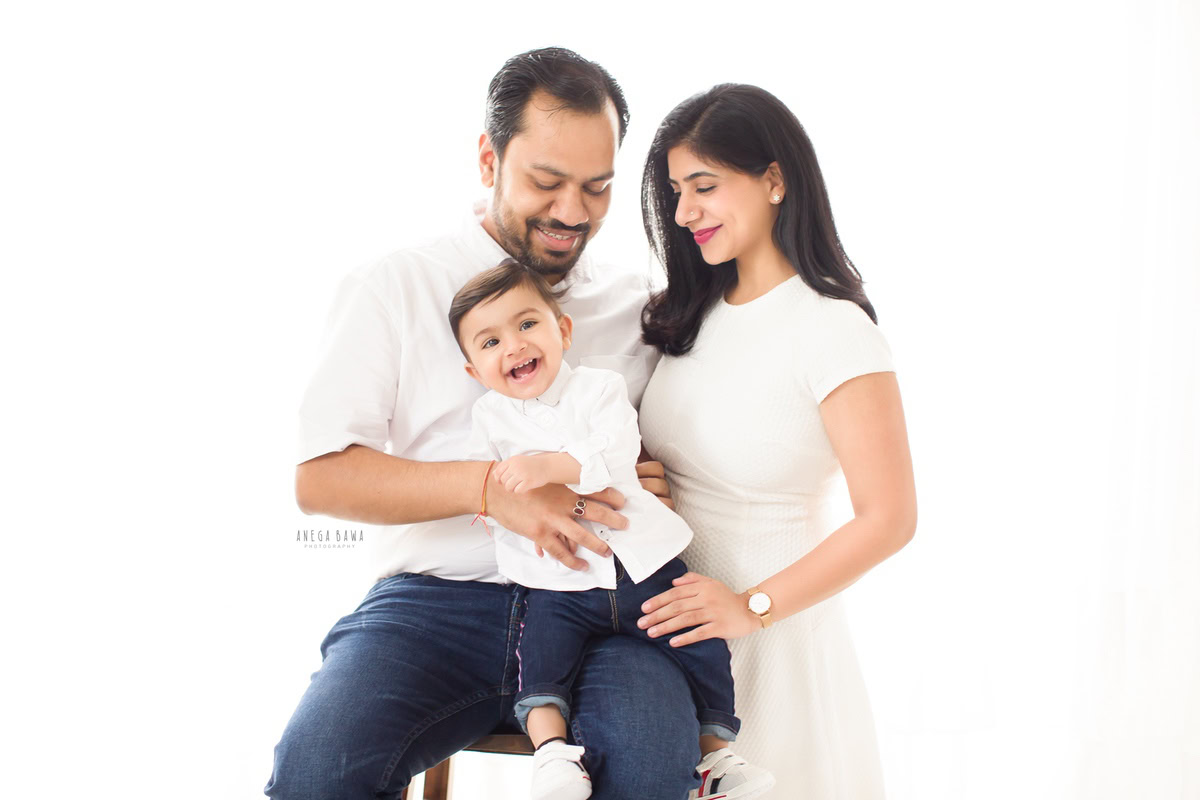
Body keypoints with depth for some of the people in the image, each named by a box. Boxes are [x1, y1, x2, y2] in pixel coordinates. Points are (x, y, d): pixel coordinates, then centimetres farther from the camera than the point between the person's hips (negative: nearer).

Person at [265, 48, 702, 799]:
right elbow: (319, 478, -2)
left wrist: (654, 481, -7)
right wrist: (492, 486, -17)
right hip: (435, 600, -1)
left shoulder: (639, 304, 14)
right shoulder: (396, 288, 7)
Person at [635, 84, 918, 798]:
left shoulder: (833, 330, -17)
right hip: (673, 612, 6)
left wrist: (752, 607, -19)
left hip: (771, 626, -6)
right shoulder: (692, 313, 4)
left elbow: (889, 518, -19)